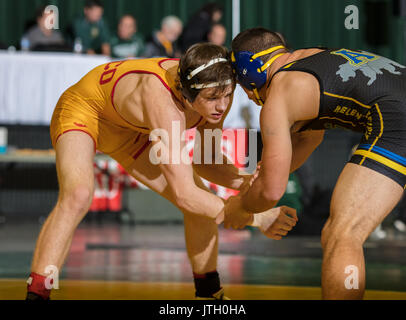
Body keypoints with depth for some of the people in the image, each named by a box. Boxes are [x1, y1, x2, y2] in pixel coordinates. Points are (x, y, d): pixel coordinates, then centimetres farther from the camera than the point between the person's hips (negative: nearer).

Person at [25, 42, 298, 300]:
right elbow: (184, 194, -42)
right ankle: (36, 293, -30)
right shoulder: (164, 103, -43)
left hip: (128, 130, 7)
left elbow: (206, 162, -5)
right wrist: (255, 218, -37)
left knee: (202, 204, 2)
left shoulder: (217, 95, -22)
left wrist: (243, 182, -26)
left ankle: (209, 292, 23)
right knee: (78, 195, -36)